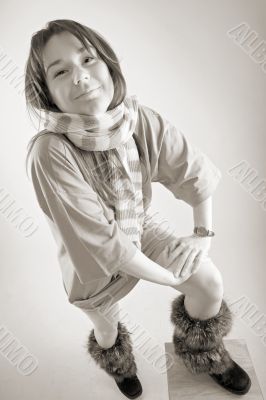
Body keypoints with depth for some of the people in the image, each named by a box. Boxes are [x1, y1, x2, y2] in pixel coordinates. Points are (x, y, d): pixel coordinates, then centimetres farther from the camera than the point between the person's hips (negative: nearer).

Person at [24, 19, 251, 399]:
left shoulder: (141, 118, -23)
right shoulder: (50, 153, -36)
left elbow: (195, 172, -9)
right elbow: (102, 240, -32)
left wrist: (204, 233, -8)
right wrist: (168, 276, -20)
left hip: (142, 226, 3)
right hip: (93, 257, -2)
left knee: (211, 282, -1)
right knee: (107, 325, 22)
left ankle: (205, 355, 36)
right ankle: (118, 362, 65)